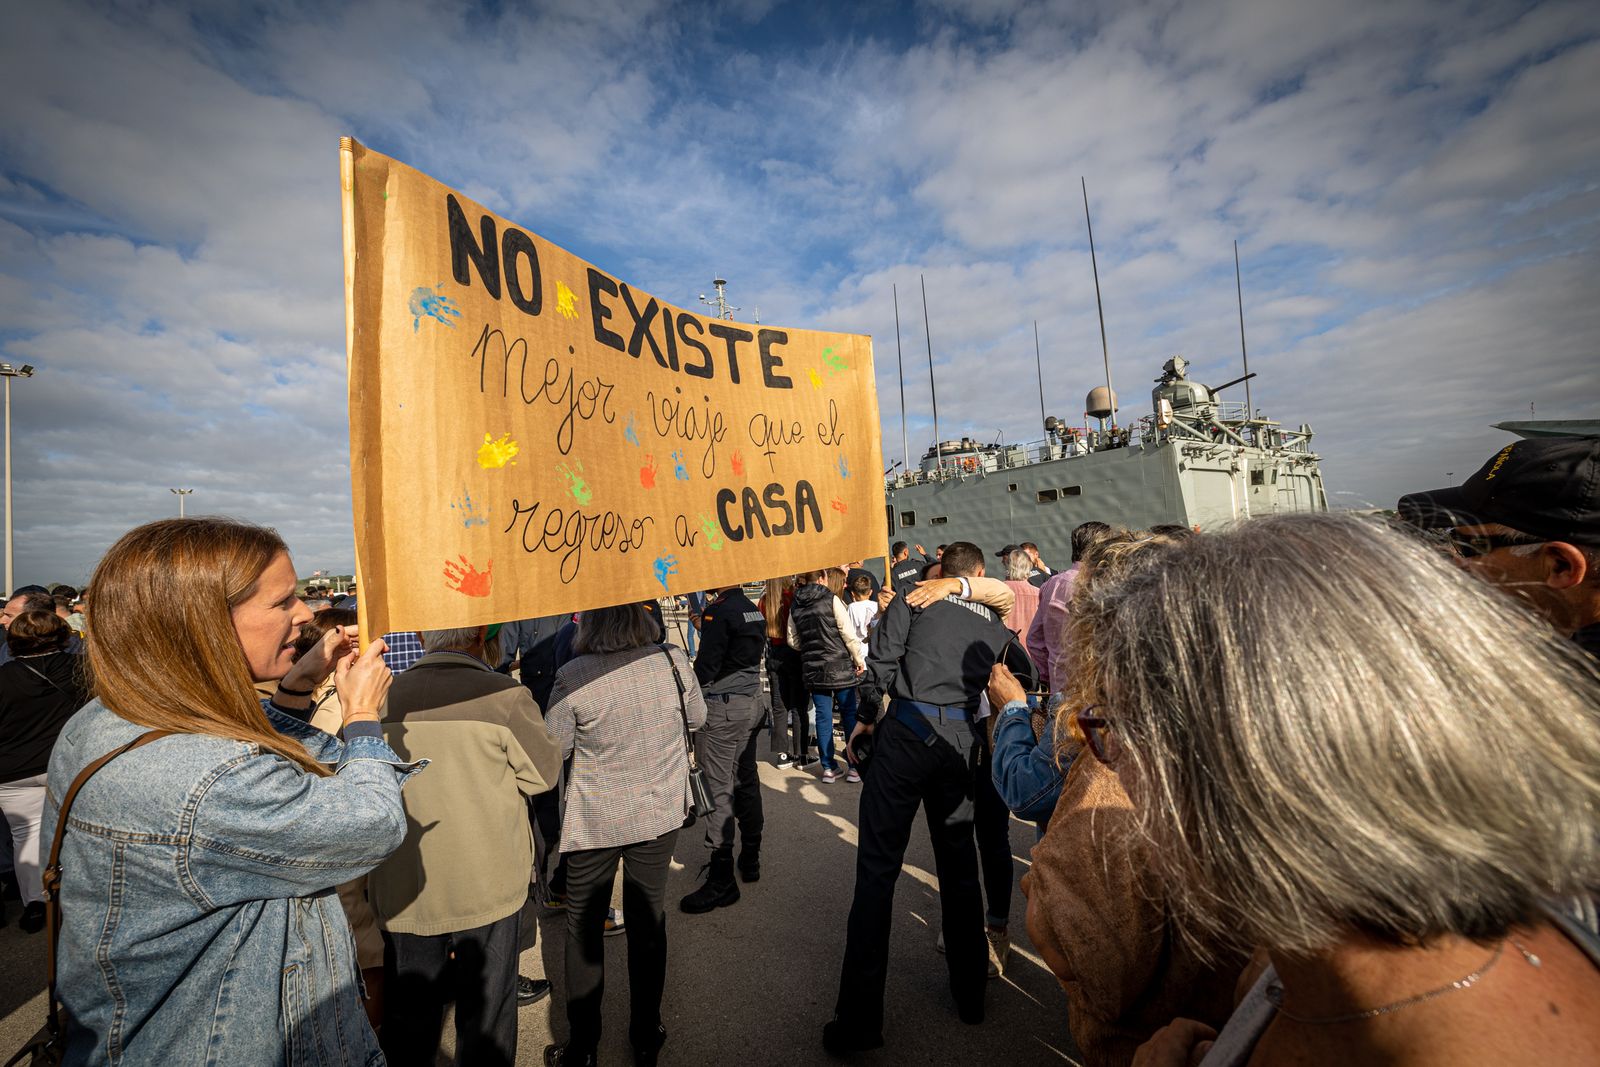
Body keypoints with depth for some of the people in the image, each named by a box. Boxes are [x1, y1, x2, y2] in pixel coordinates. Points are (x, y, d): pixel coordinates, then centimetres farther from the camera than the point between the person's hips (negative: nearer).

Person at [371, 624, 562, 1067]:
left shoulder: (383, 697, -8)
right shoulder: (504, 695, -20)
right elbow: (543, 774, -8)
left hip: (401, 888, 4)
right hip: (487, 884, -3)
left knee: (409, 1013, 23)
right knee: (486, 1009, 17)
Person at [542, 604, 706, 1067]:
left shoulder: (574, 677, -22)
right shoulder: (673, 661, -15)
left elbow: (554, 747, -10)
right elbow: (696, 717, 1)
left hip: (594, 822, -2)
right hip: (659, 815, 3)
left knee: (584, 929, 20)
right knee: (648, 921, 20)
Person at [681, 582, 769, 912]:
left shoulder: (718, 610, -16)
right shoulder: (754, 611, 10)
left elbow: (705, 666, -16)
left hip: (722, 707, -9)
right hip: (752, 702, 9)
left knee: (718, 790, -3)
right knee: (747, 780, 16)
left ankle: (721, 879, 4)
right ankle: (751, 859, 28)